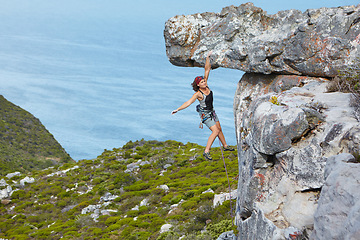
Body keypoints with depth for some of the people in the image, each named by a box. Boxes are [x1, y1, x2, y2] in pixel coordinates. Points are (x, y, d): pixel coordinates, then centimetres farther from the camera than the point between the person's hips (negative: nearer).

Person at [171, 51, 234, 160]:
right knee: (215, 131, -14)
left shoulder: (205, 85, -8)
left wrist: (208, 58, -16)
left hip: (211, 111, 8)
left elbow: (207, 69, -10)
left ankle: (225, 146, 36)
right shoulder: (198, 94, -24)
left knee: (219, 129, 18)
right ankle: (206, 151, -11)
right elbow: (188, 102, -29)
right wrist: (178, 109, -37)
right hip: (205, 114, -8)